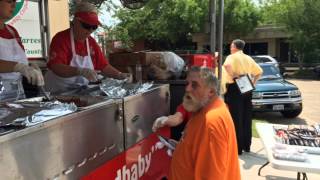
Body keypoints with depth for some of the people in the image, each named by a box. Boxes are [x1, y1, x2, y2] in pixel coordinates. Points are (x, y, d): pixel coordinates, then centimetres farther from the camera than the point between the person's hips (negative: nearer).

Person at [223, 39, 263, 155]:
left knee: (236, 119, -2)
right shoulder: (248, 58, 14)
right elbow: (259, 72, 19)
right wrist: (253, 82, 15)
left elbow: (227, 65, -28)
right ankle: (247, 146, 20)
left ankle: (238, 148, 1)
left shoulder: (232, 57, -4)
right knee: (247, 118, 11)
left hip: (235, 88, -6)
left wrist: (232, 76, -16)